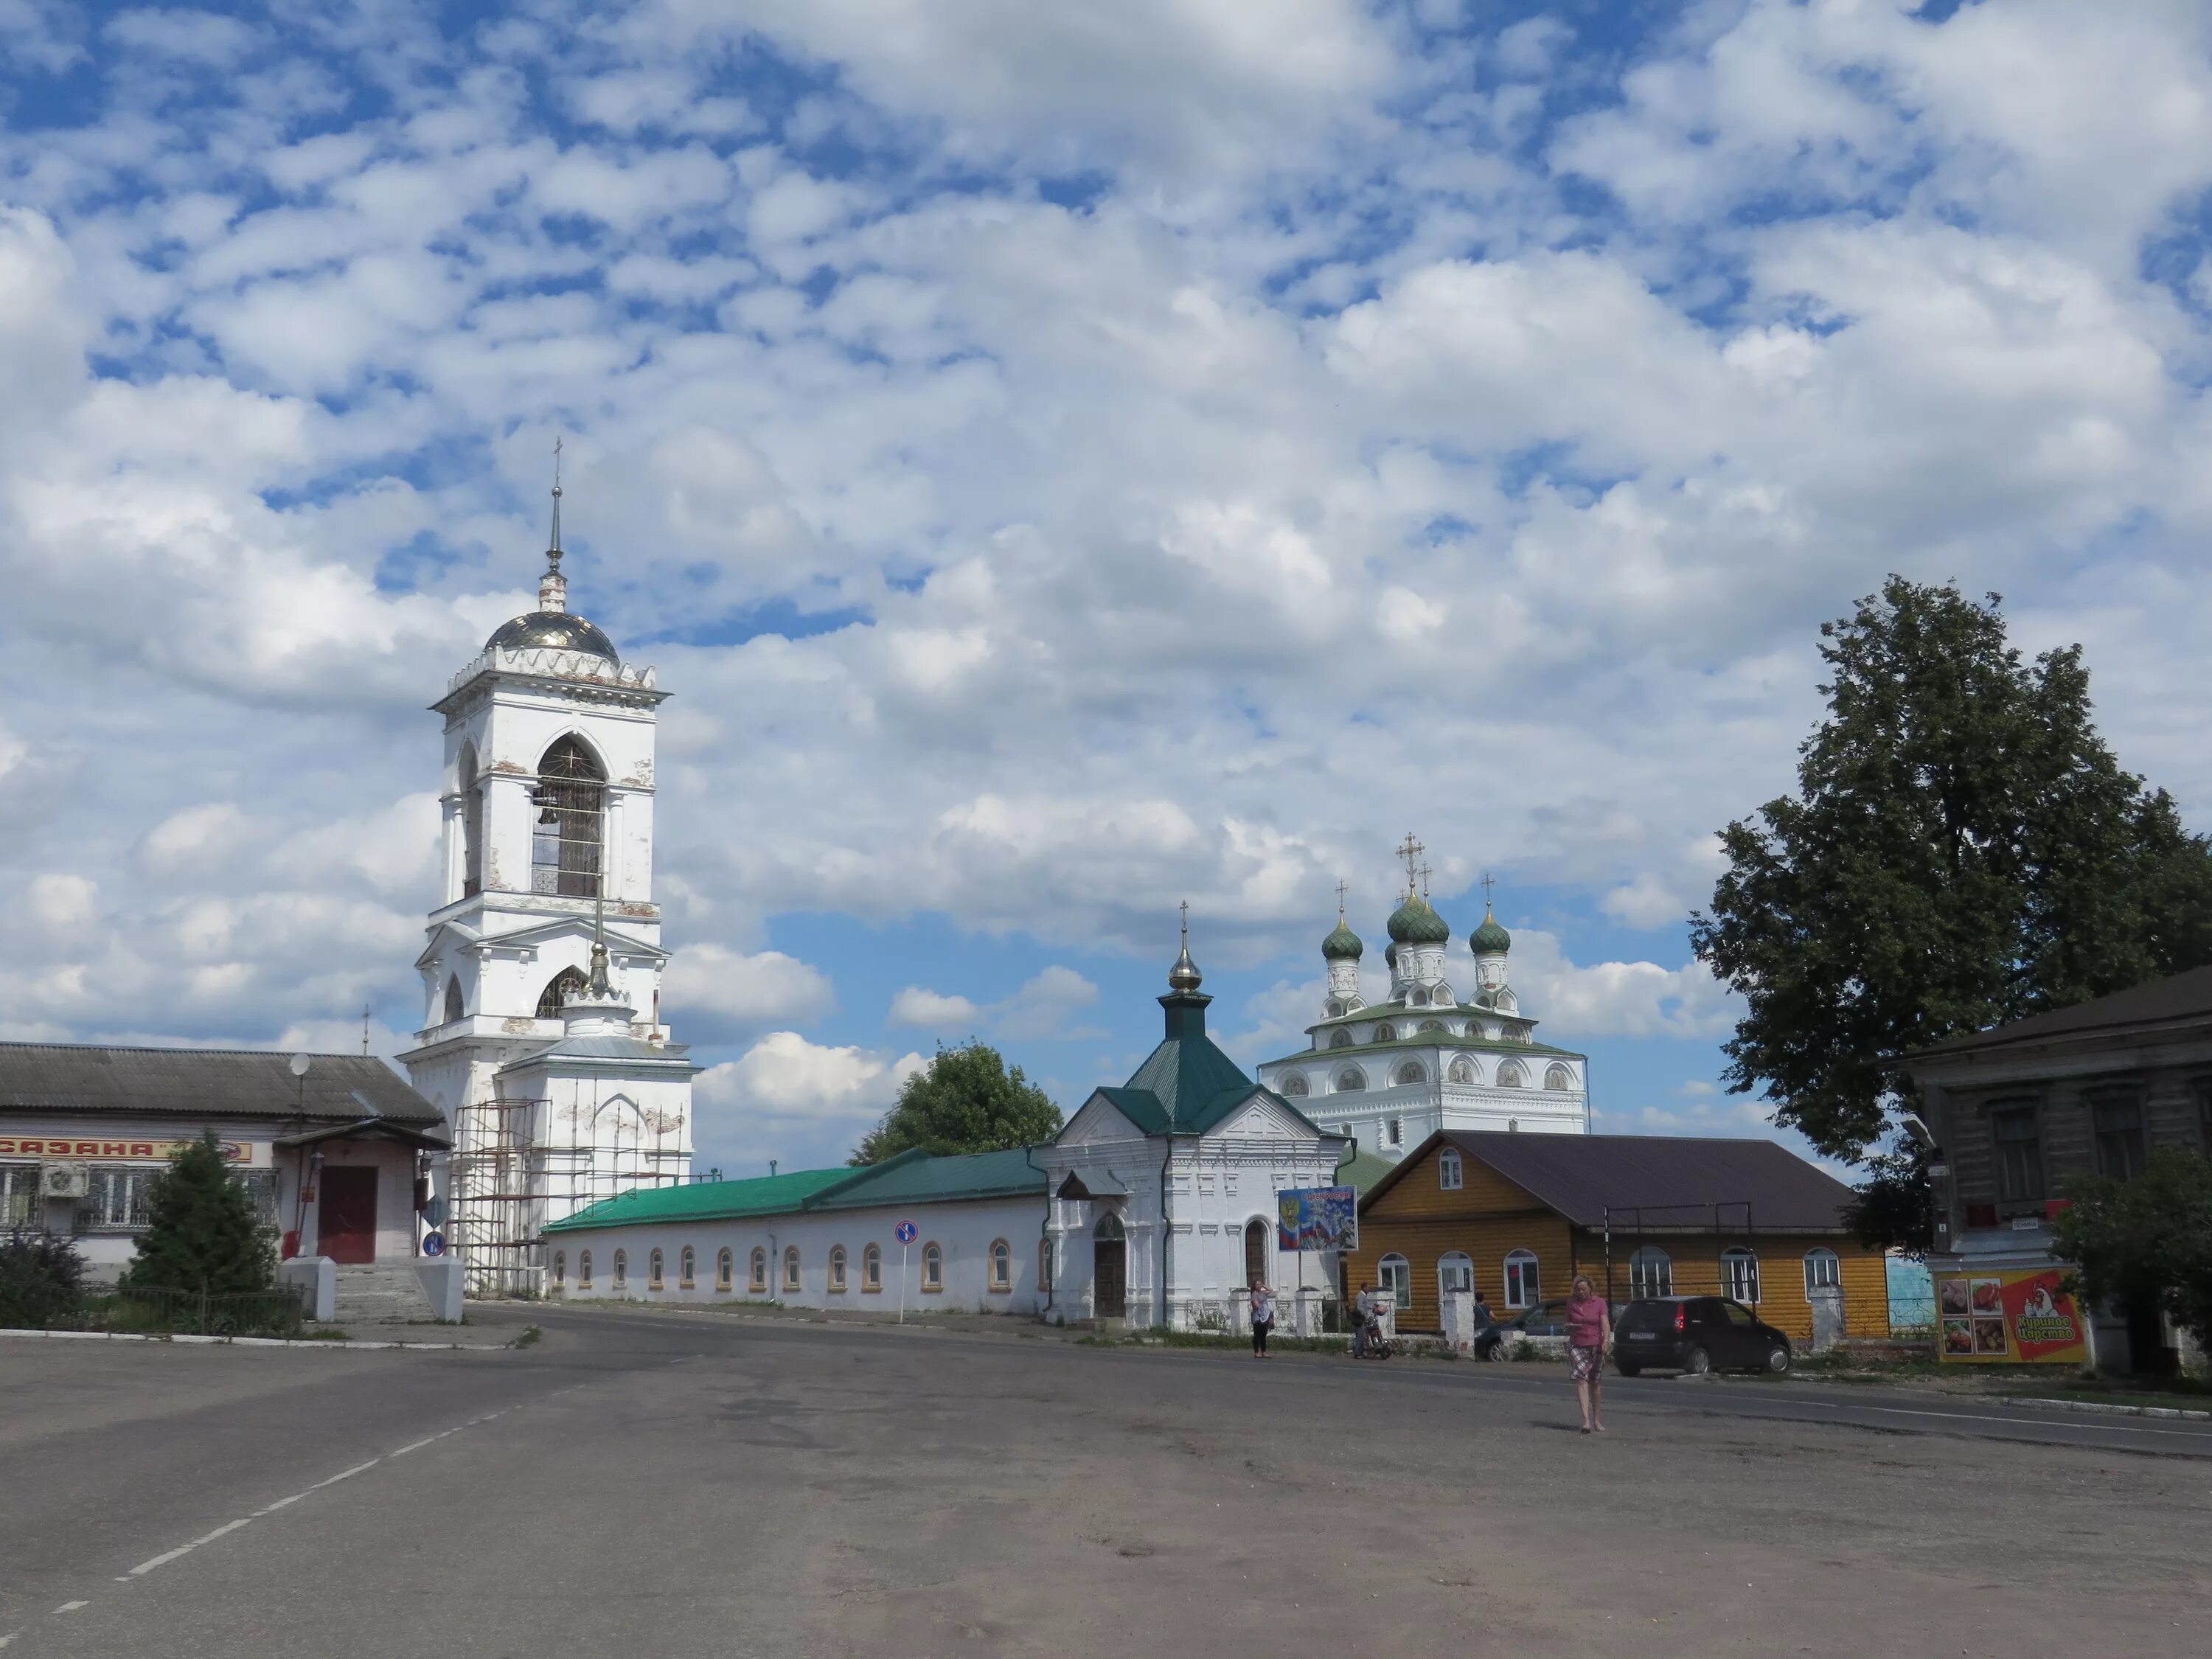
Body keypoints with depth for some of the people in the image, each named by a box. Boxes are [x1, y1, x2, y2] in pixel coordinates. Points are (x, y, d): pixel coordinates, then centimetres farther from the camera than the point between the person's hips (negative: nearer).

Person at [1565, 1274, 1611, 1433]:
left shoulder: (1600, 1303, 0)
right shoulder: (1571, 1303, 5)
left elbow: (1606, 1324, -8)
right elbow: (1568, 1323, 16)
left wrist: (1606, 1341, -24)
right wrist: (1569, 1326, -8)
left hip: (1596, 1347, 0)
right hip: (1577, 1347, 0)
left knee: (1594, 1383, 9)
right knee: (1581, 1379, -15)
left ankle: (1597, 1419, 24)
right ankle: (1586, 1419, -22)